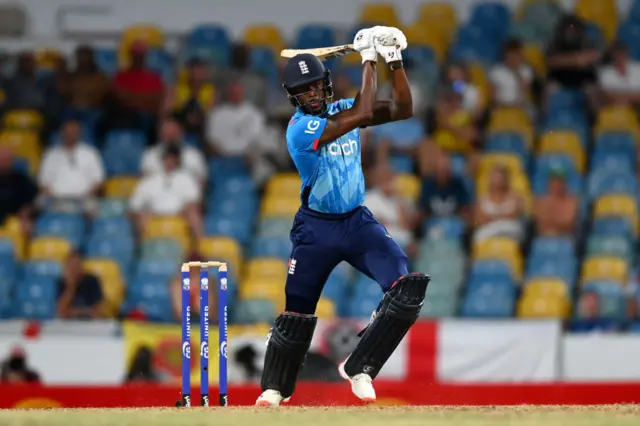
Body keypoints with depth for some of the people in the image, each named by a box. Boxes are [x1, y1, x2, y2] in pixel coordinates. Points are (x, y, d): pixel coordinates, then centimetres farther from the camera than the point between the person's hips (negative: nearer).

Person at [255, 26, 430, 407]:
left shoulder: (341, 109, 2)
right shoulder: (300, 129, -19)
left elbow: (404, 110, 0)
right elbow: (363, 114, -28)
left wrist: (395, 61, -10)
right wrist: (369, 59, -21)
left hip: (358, 222, 4)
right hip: (316, 229, -4)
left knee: (408, 289, -17)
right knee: (297, 311, 2)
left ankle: (358, 368, -5)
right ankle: (276, 387, 27)